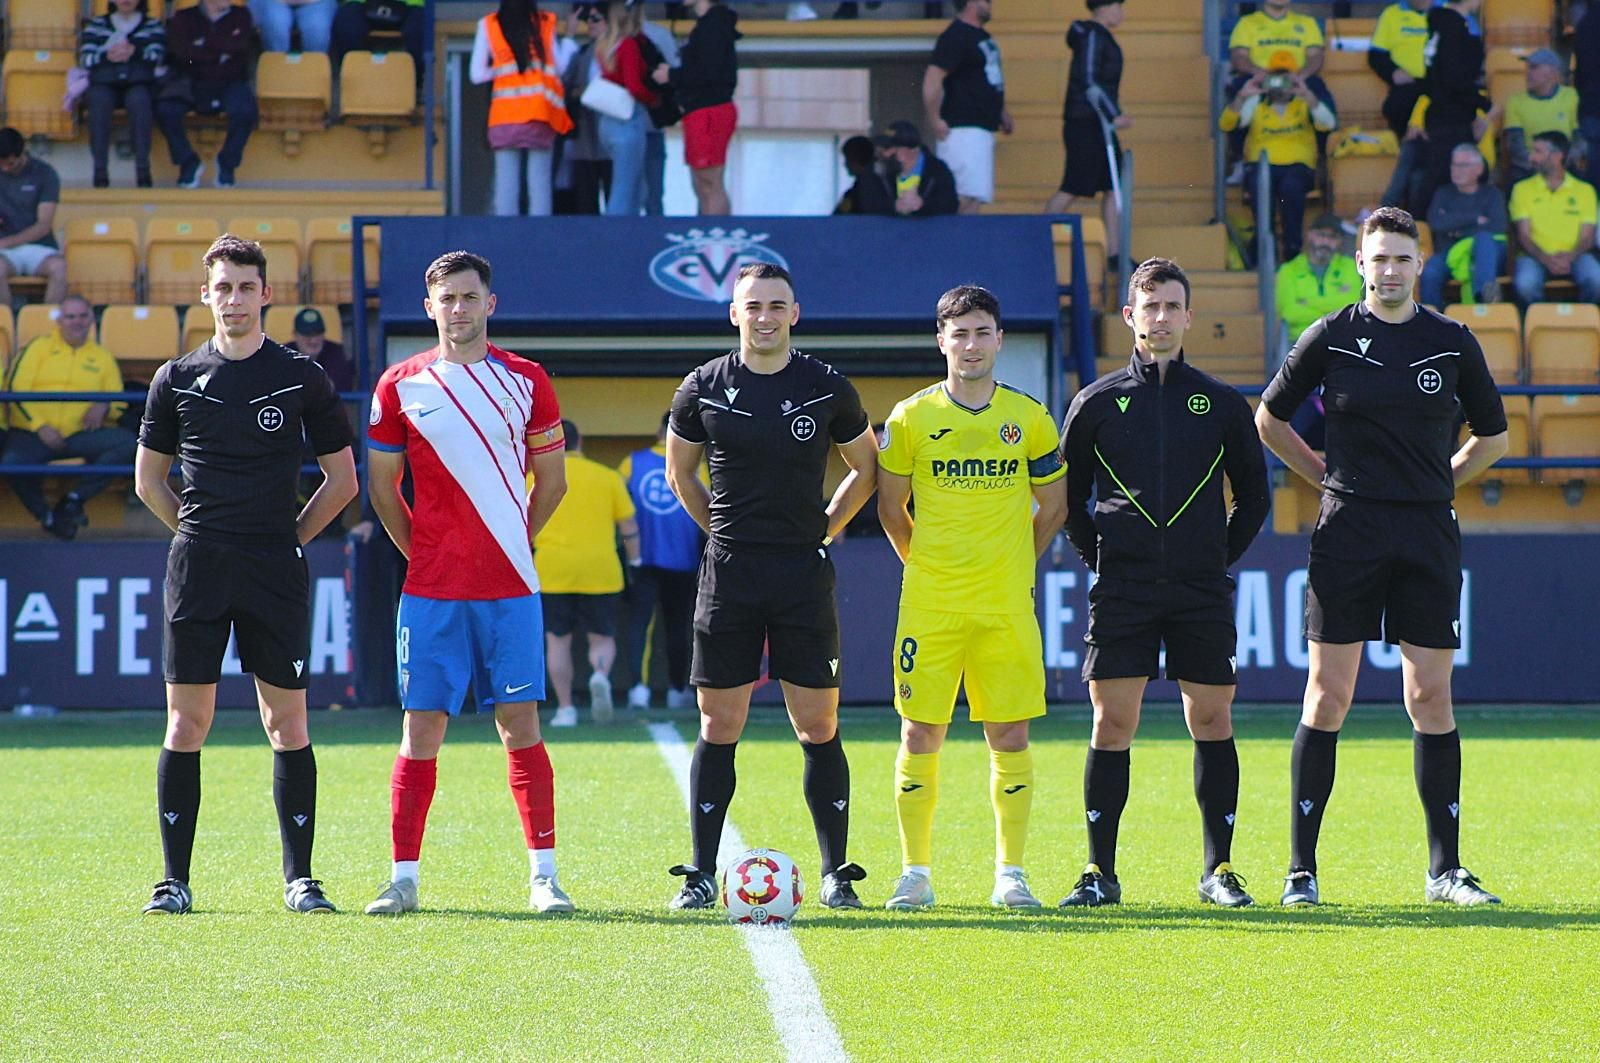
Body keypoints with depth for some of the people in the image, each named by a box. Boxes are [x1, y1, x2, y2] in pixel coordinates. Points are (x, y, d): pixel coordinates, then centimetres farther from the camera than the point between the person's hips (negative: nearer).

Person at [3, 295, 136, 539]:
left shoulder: (103, 358, 20)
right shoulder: (39, 347, 12)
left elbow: (120, 404, 19)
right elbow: (15, 389, 2)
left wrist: (104, 408, -7)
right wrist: (40, 427, -12)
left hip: (81, 434, 2)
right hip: (32, 434, -2)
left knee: (128, 443, -25)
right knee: (12, 463, -34)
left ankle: (74, 499, -18)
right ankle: (46, 516, -6)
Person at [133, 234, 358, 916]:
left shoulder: (301, 379, 4)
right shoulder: (177, 380, 8)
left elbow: (342, 479, 10)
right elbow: (148, 479, 17)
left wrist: (290, 539, 4)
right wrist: (197, 532, 8)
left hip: (277, 572, -1)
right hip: (197, 569, 1)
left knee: (287, 723, 0)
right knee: (186, 723, -1)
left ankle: (299, 878, 5)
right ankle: (174, 880, 3)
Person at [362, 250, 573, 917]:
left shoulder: (525, 381, 5)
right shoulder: (401, 385, 4)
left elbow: (551, 480, 13)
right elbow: (381, 485, 12)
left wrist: (514, 541, 9)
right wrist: (420, 552, 8)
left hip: (509, 586, 0)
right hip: (430, 588, 0)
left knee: (519, 723, -2)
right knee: (422, 726, -1)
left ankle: (544, 876, 0)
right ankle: (403, 878, 2)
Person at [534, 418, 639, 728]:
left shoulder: (537, 478, 5)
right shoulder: (608, 477, 7)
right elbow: (629, 527, 8)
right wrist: (635, 562, 19)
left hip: (552, 571, 0)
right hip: (601, 572, 0)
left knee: (557, 641, 9)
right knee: (602, 638, 9)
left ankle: (565, 709, 3)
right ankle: (600, 676, -22)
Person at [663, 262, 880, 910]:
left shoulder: (828, 389, 1)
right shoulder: (703, 389, 3)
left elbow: (866, 470, 15)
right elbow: (680, 473, 17)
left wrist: (822, 530, 8)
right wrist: (724, 530, 12)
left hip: (804, 572, 0)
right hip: (728, 572, 1)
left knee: (818, 728, -1)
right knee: (719, 728, 2)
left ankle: (836, 874, 5)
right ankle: (701, 875, 6)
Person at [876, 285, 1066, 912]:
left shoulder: (1028, 418, 4)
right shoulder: (911, 418, 1)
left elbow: (1053, 506, 15)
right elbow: (891, 507, 11)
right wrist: (925, 562, 10)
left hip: (1007, 605, 1)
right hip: (930, 603, -1)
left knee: (1010, 735, 0)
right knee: (920, 733, -2)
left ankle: (1010, 873, 8)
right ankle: (915, 872, 6)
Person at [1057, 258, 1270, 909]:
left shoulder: (1222, 404, 7)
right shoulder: (1098, 403, 5)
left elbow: (1253, 493, 16)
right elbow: (1066, 495, 13)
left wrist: (1224, 556, 7)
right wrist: (1097, 556, 6)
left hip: (1202, 592, 1)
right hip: (1122, 588, -1)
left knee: (1211, 720, 2)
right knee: (1112, 722, -3)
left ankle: (1218, 869, 9)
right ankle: (1100, 873, 2)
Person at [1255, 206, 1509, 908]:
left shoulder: (1452, 343, 5)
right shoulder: (1330, 339, 1)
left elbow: (1492, 436, 17)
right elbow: (1268, 420, 12)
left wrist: (1437, 481, 12)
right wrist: (1328, 477, 10)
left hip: (1428, 533, 1)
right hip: (1349, 529, -1)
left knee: (1431, 696, 1)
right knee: (1328, 696, -2)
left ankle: (1444, 869, 8)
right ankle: (1301, 868, 2)